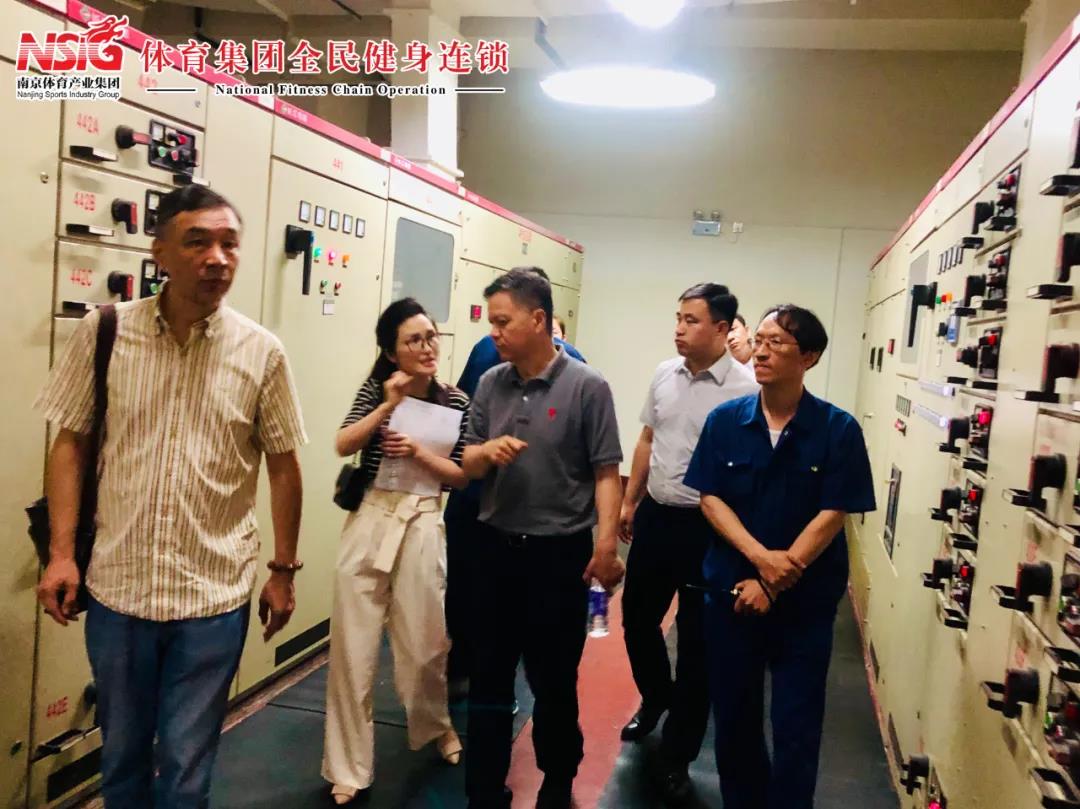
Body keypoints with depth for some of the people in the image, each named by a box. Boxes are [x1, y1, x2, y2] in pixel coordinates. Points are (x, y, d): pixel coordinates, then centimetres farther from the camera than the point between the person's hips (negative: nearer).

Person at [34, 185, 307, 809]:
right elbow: (71, 442, 3)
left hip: (214, 596, -1)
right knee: (121, 756, 20)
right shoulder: (104, 331, -4)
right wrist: (62, 553, -3)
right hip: (117, 588, 2)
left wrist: (284, 570, 4)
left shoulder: (262, 353, -6)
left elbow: (283, 464, 2)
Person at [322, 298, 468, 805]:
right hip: (369, 519, 0)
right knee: (353, 645, 3)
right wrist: (388, 406, -16)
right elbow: (344, 446, -8)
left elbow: (462, 475, 2)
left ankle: (435, 728, 40)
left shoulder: (456, 402, 1)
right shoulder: (376, 389, 2)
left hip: (421, 524, 0)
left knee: (424, 643, 8)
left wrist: (419, 453, -13)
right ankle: (348, 768, 18)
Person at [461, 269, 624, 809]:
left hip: (560, 552, -4)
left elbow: (606, 473, -10)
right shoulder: (490, 384, 4)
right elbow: (468, 464, 10)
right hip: (496, 547, 4)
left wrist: (606, 544, -19)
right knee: (488, 678, 12)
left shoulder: (586, 387, -9)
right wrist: (487, 450, -13)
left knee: (553, 680, 11)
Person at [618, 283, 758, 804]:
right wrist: (629, 501, 17)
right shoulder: (664, 373, 4)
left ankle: (677, 755, 24)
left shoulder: (745, 390, -16)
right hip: (655, 517, 6)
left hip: (707, 528, -6)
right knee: (637, 618, 19)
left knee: (696, 642, 6)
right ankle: (656, 698, 48)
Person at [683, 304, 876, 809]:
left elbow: (832, 515, -11)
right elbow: (710, 498, -3)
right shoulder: (724, 420, -2)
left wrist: (772, 583, -15)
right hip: (729, 590, 2)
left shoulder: (838, 429, -8)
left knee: (796, 726, 6)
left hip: (805, 600, -2)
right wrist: (761, 556, -18)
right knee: (733, 716, 14)